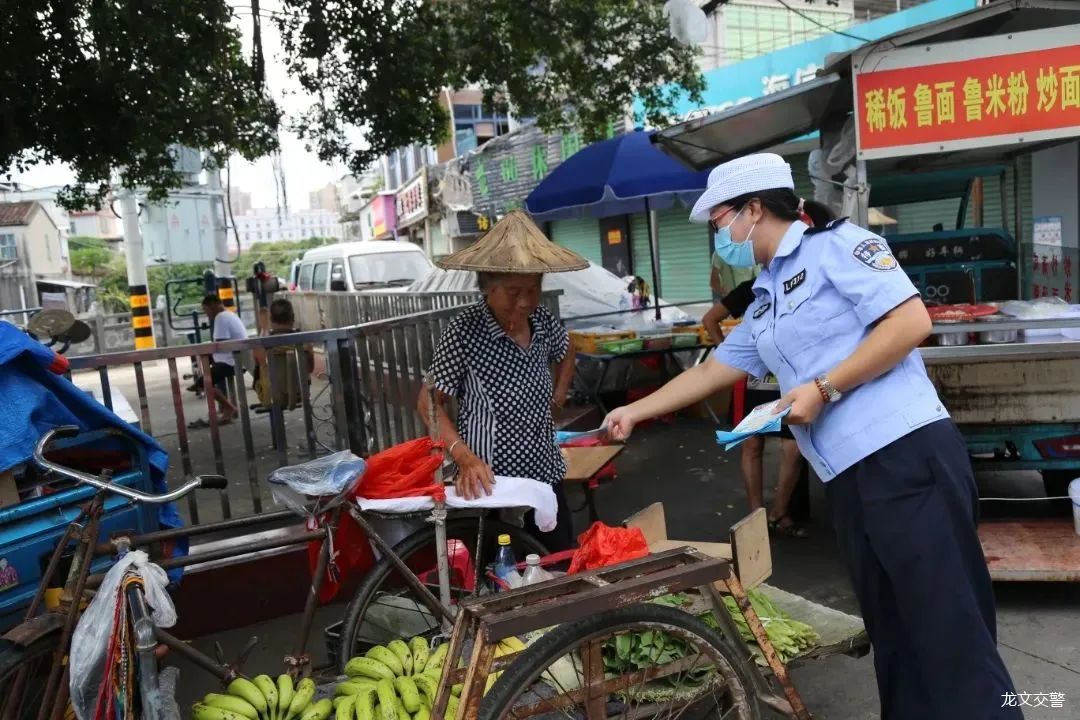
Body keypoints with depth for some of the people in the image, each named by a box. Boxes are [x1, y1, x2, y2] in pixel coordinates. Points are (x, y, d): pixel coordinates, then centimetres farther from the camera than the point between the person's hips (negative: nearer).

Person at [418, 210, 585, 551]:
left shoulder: (542, 320, -1)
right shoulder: (465, 331, -18)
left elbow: (566, 351, 22)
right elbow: (430, 402, -13)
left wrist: (558, 397, 9)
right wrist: (464, 457, -25)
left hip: (545, 475, 6)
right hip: (491, 483, -6)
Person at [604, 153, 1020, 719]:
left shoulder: (837, 245, -4)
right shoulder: (764, 300, 20)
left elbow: (911, 321, -15)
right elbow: (713, 370, 28)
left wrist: (824, 388, -15)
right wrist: (635, 411, 31)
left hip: (906, 455, -8)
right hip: (848, 477, 8)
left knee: (951, 628, -3)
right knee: (893, 632, 14)